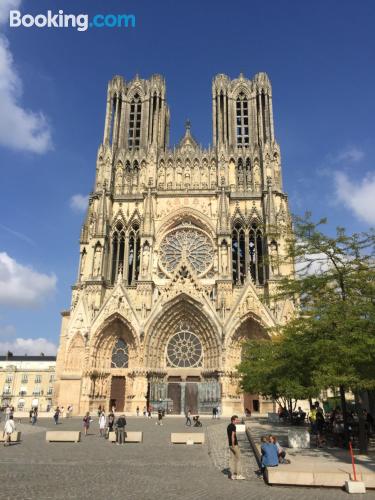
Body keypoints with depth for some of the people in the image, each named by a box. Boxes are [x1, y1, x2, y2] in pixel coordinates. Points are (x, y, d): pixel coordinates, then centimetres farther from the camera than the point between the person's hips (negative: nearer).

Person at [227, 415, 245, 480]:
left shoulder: (228, 426, 13)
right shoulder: (233, 426, -17)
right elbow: (232, 436, -23)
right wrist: (233, 445, -23)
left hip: (231, 445, 9)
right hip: (234, 445, -9)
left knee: (232, 459, 10)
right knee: (238, 459, 0)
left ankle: (232, 474, 12)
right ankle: (238, 474, 3)